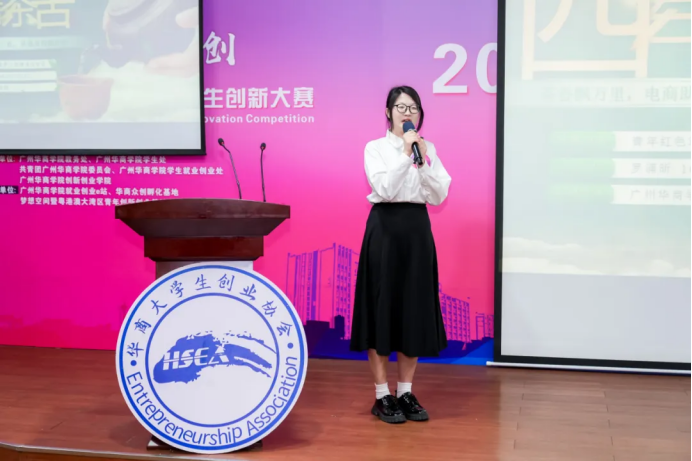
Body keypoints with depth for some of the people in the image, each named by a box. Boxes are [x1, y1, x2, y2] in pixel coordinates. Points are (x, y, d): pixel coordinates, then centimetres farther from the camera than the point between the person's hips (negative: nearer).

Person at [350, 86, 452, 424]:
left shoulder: (428, 148, 9)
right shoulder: (375, 148, -1)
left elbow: (439, 195, -1)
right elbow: (384, 189, -15)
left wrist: (423, 159, -12)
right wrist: (405, 154, -17)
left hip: (417, 230, 4)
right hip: (384, 229, -4)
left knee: (415, 310, 6)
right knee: (381, 308, -1)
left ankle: (406, 392, 18)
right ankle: (382, 396, 9)